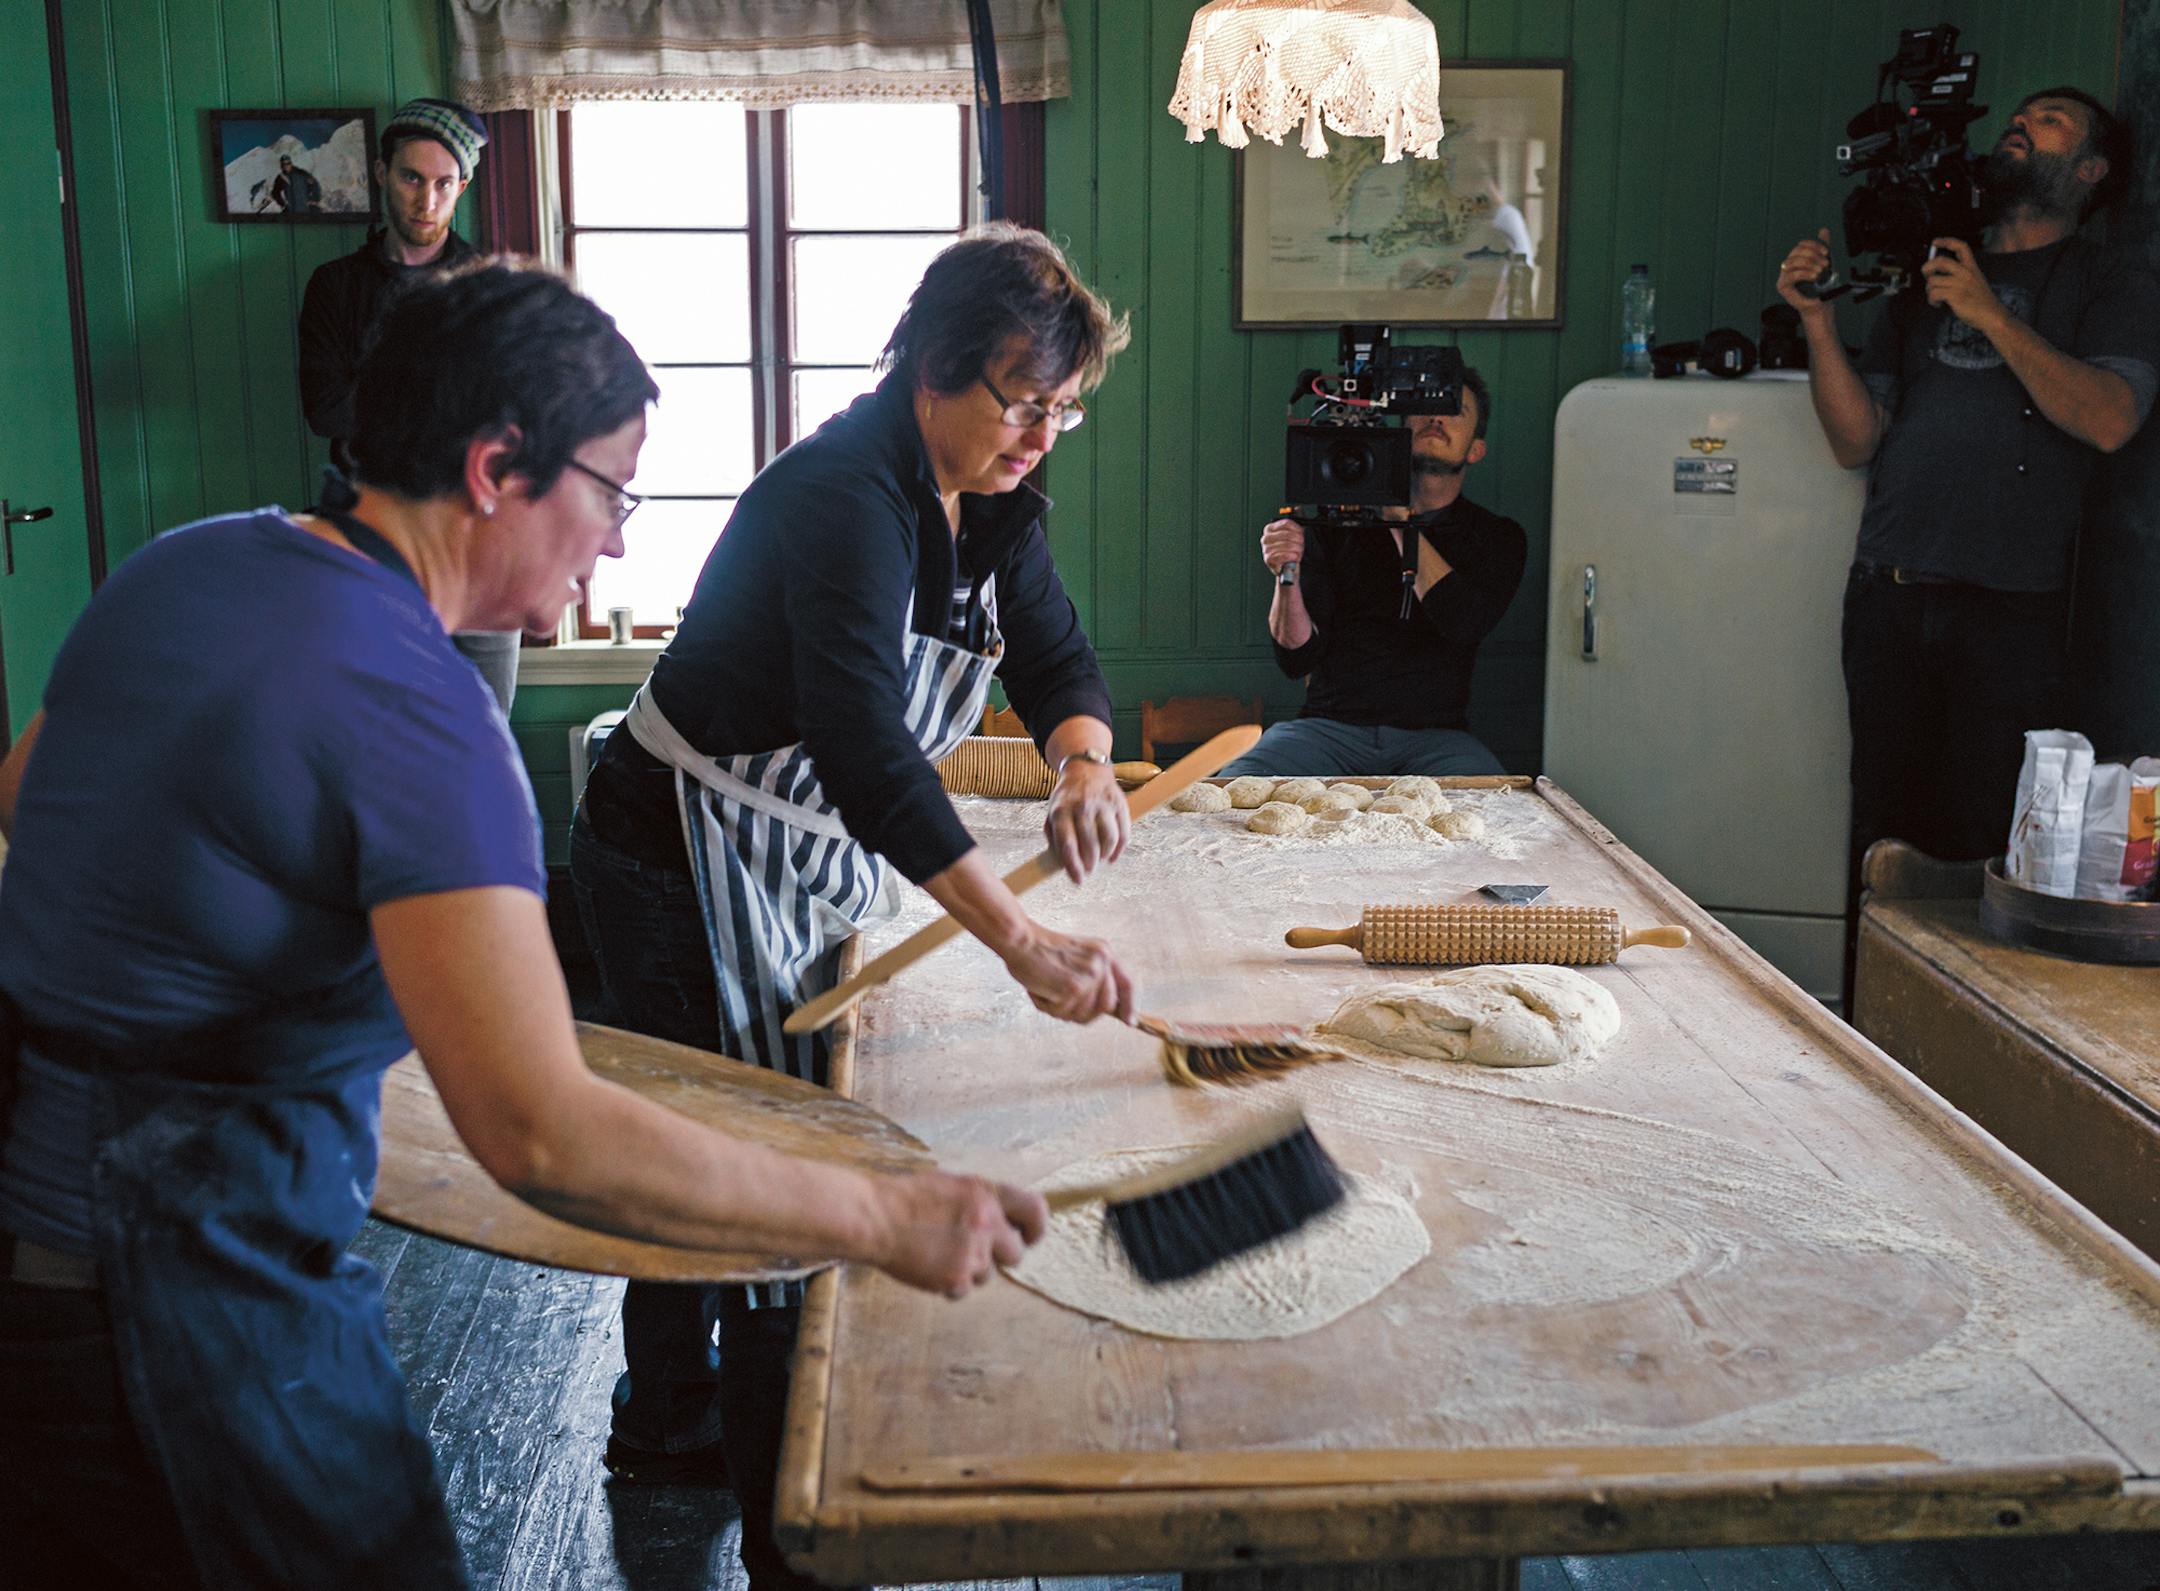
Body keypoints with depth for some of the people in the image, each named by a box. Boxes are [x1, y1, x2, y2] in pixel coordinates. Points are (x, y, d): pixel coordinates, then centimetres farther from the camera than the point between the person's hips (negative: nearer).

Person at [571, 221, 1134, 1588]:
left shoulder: (992, 499, -1)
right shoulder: (844, 495, -30)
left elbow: (1058, 656, 1)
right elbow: (863, 742, -41)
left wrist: (1086, 760, -24)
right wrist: (1021, 940, -48)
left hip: (810, 862, 9)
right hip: (686, 866, -9)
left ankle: (668, 1423, 43)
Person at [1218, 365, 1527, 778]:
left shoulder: (1498, 537, 11)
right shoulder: (1338, 523, 10)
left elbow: (1466, 625, -11)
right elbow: (1297, 658, 4)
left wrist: (1402, 523, -9)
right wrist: (1288, 576, -15)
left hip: (1435, 735, -1)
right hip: (1329, 726, 1)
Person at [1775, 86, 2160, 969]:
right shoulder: (1924, 280, 21)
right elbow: (1856, 440, 12)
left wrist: (1990, 314, -13)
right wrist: (1818, 323, -1)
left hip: (2011, 602, -3)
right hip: (1888, 592, 4)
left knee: (1986, 832, -6)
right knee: (1882, 826, 6)